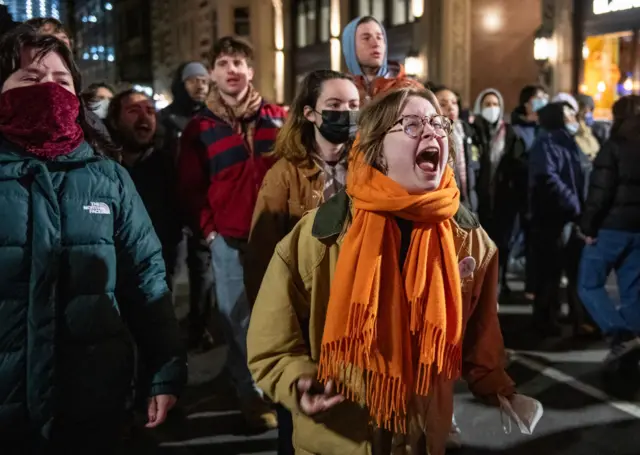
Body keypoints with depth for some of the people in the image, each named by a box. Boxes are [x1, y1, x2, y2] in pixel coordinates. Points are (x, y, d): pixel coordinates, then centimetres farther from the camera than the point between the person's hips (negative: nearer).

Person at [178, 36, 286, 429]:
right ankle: (253, 394, 19)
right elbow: (190, 187, 5)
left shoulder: (277, 117, 8)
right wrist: (208, 228, -3)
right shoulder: (200, 128, 4)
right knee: (239, 320, 5)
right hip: (229, 240, -1)